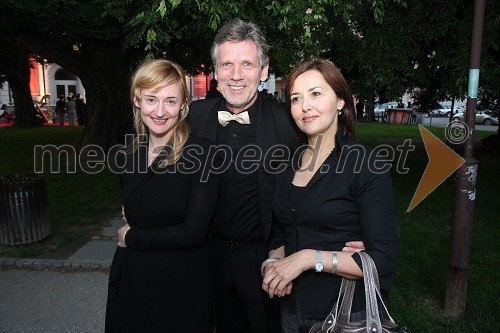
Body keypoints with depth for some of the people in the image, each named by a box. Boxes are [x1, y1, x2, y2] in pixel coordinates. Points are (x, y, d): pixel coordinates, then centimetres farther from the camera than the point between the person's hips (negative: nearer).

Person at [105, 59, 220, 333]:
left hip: (182, 288, -4)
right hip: (130, 283, 5)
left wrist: (132, 238, -9)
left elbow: (193, 232, -20)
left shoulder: (201, 152, -16)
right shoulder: (127, 158, 0)